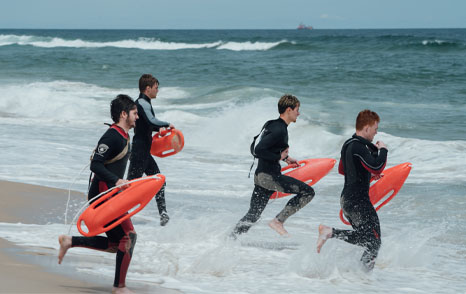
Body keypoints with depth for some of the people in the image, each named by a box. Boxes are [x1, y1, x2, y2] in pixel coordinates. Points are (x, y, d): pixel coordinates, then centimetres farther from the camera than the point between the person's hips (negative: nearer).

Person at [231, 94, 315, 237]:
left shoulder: (274, 125, 15)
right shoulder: (279, 130, -17)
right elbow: (259, 150, -24)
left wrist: (286, 158, 25)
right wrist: (280, 157, -14)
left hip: (261, 176, 10)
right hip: (269, 176, -10)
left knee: (253, 215, 14)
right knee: (308, 192, -8)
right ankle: (278, 221, -7)